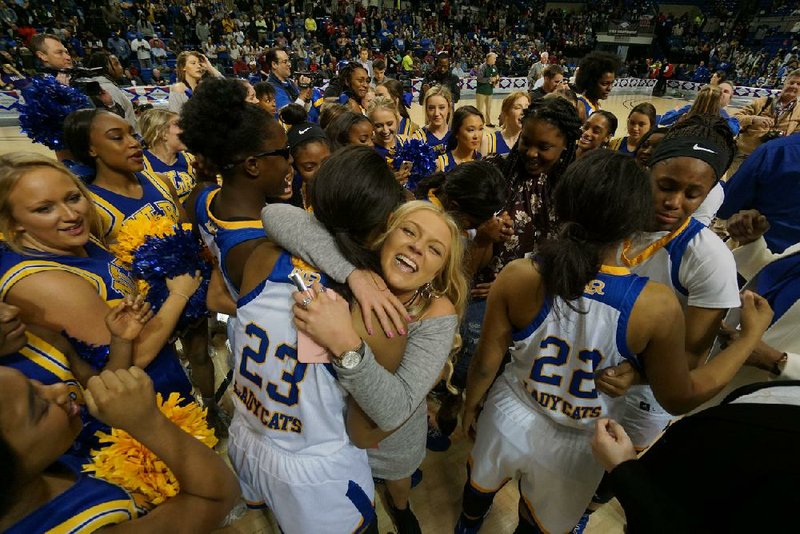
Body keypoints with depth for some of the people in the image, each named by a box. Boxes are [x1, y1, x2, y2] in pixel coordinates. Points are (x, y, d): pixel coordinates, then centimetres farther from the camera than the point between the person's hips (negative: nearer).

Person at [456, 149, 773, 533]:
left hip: (510, 420, 1)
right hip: (576, 447, 0)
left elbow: (486, 363, -14)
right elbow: (681, 397, -10)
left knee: (482, 483, 35)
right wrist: (752, 334, 0)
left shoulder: (517, 277, -27)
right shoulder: (656, 306, -27)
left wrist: (470, 405, 7)